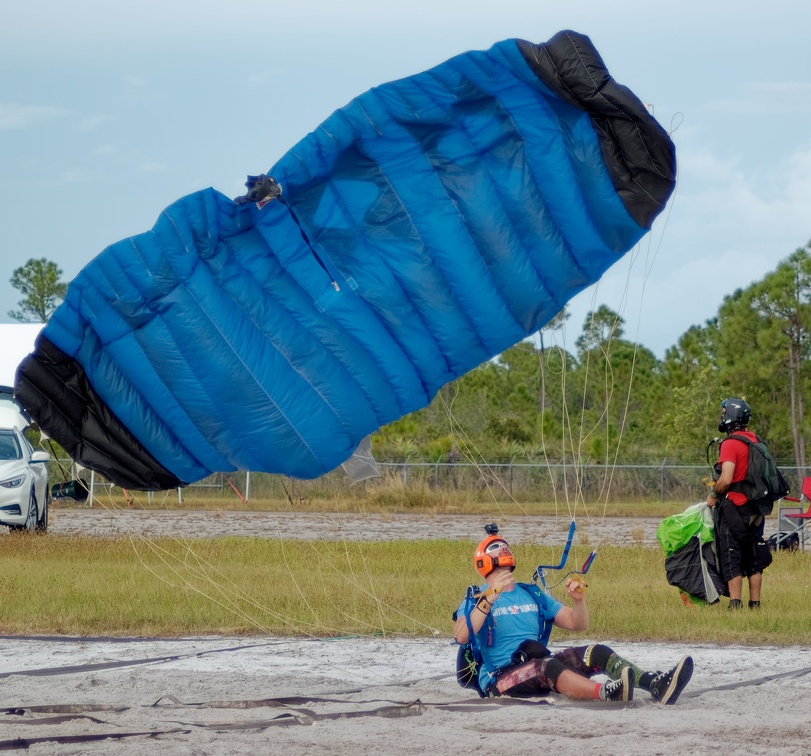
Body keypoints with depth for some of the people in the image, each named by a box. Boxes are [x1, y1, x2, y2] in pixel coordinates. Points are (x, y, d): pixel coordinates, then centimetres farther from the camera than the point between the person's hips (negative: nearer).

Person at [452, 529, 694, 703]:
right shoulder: (475, 600, 4)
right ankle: (608, 693, -64)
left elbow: (578, 624, 22)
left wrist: (578, 598, 0)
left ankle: (656, 685, -37)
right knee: (547, 665, -36)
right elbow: (461, 636, -18)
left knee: (597, 653, -14)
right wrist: (490, 597, -26)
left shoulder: (532, 595, 22)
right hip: (502, 678, -6)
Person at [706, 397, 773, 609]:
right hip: (755, 509, 8)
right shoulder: (755, 441, 9)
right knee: (754, 559, 12)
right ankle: (755, 603, 14)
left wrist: (713, 494, -5)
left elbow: (726, 480, -24)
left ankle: (735, 604, -7)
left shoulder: (731, 444, -16)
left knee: (731, 559, -3)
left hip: (734, 507, -7)